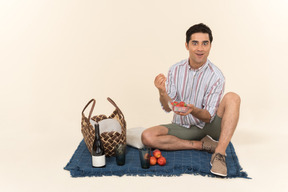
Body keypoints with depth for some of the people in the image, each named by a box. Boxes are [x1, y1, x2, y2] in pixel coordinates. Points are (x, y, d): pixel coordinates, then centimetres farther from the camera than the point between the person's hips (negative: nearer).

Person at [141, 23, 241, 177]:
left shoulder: (216, 76, -13)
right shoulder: (175, 70, -4)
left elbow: (209, 117, -14)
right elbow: (168, 108, -4)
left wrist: (193, 110, -36)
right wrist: (162, 92, -26)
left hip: (207, 127, -2)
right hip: (182, 127, 2)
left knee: (232, 98, -26)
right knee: (147, 137, -23)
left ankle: (219, 153, -34)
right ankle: (202, 145, -17)